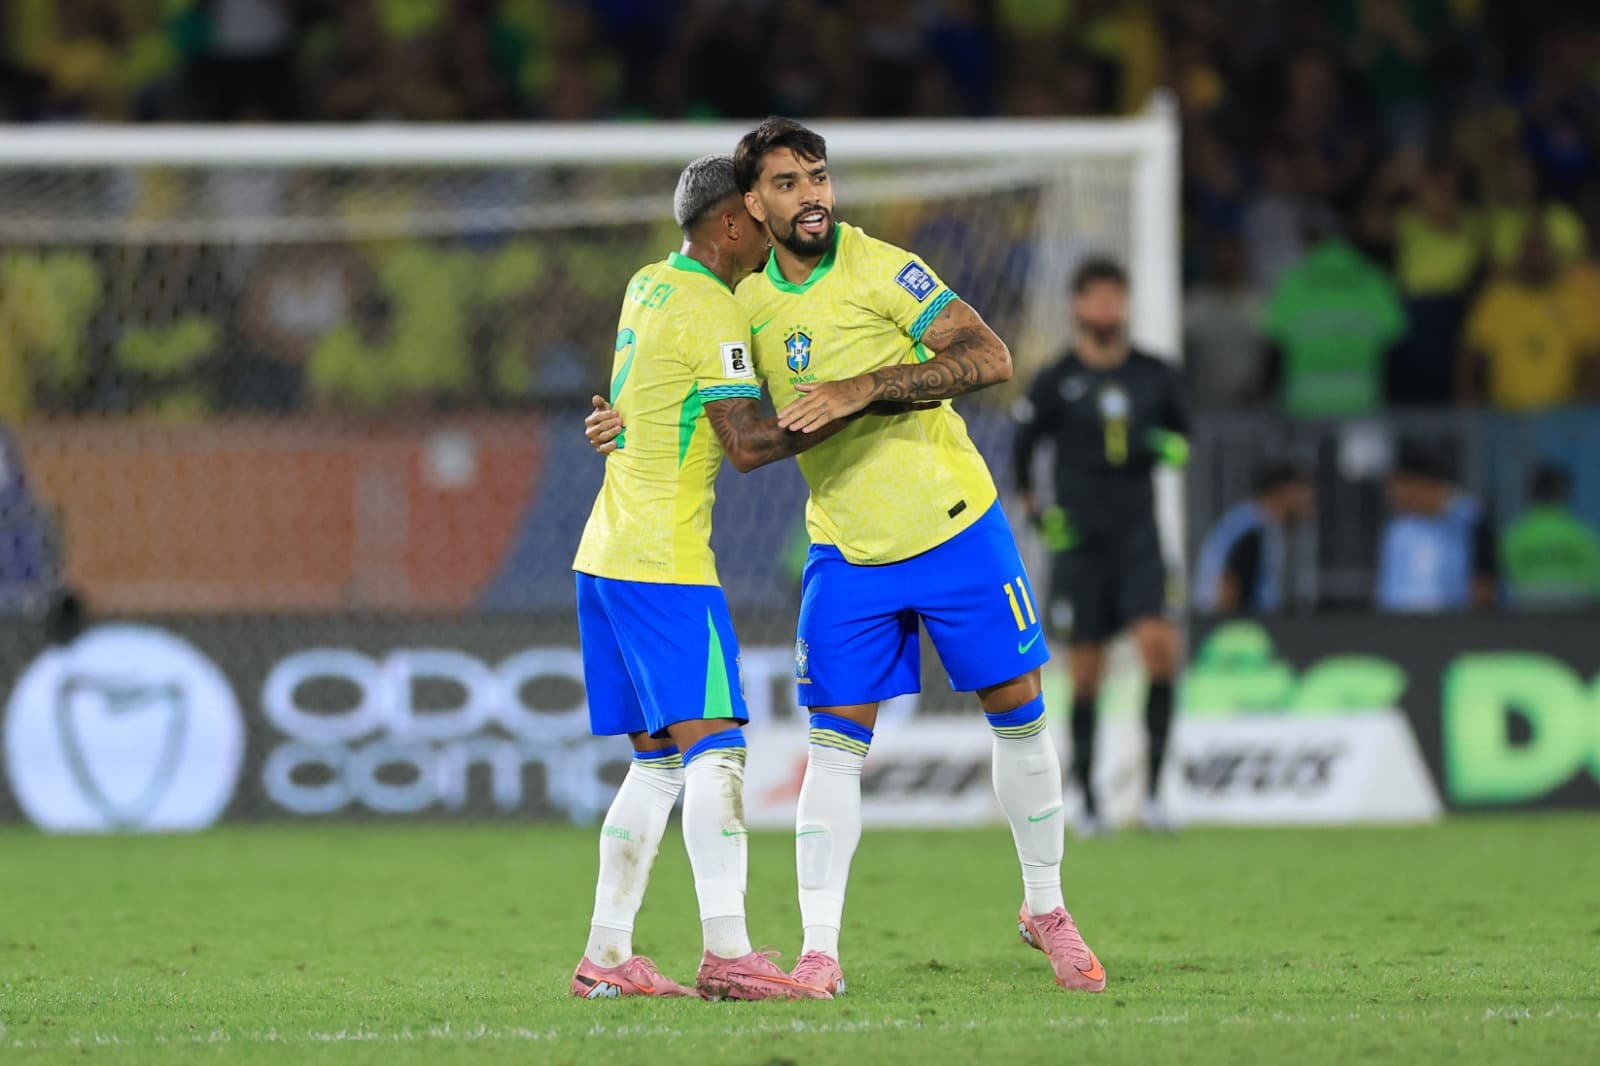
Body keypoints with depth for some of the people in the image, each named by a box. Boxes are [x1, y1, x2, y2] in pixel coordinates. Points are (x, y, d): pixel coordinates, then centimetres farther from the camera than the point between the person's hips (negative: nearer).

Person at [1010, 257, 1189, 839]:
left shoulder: (1156, 375, 5)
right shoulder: (1054, 382, -1)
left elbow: (1182, 434, 17)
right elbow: (1021, 449, 8)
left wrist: (1171, 448, -5)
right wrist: (1033, 509, -4)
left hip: (1137, 534, 1)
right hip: (1078, 541, -1)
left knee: (1159, 646, -17)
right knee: (1085, 675, 0)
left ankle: (1153, 786, -9)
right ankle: (1087, 800, 12)